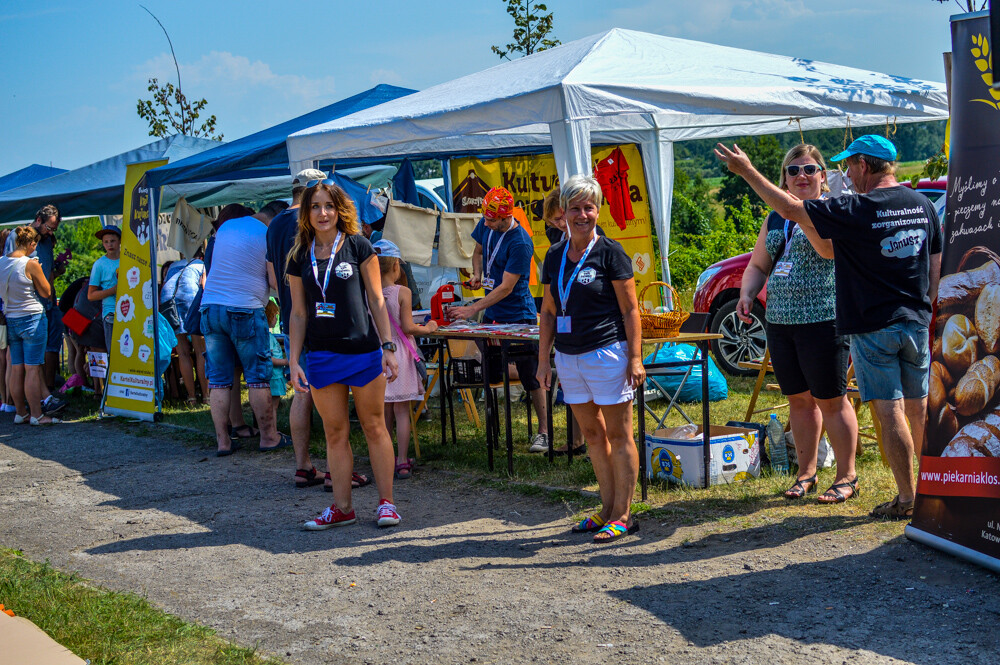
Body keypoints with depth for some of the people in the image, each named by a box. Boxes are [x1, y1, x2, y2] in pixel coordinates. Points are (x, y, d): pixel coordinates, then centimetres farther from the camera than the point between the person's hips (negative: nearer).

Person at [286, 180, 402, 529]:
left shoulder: (358, 247, 0)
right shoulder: (300, 257, 7)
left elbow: (376, 300, 1)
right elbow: (298, 313, 10)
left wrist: (388, 347, -5)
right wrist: (294, 361, 4)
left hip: (364, 352, -3)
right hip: (322, 356, 3)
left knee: (374, 427, 4)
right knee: (335, 432, 7)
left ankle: (386, 502, 12)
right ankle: (342, 507, 14)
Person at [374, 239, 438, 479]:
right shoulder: (402, 292, -11)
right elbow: (408, 327, -12)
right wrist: (427, 328, 5)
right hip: (399, 354, -3)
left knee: (384, 412, 13)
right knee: (401, 411, 3)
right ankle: (402, 462, 3)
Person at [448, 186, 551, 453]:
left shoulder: (520, 244, -23)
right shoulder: (485, 225, 1)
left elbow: (506, 288, -23)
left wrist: (472, 309, -25)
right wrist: (476, 275, 1)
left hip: (519, 316, -7)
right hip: (491, 314, 8)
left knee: (530, 375, -4)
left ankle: (543, 431, 4)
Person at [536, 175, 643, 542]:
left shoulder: (610, 252, -6)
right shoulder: (555, 256, 10)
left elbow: (630, 310, -6)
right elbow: (548, 311, 15)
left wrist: (635, 358, -12)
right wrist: (543, 359, 11)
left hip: (607, 353, -6)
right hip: (568, 356, 6)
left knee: (618, 435, 0)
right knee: (592, 434, 11)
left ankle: (622, 515, 6)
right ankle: (607, 509, 20)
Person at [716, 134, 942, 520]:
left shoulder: (856, 211, -16)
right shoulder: (922, 205, 5)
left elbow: (791, 209, -12)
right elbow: (936, 265, 11)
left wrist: (747, 171, -3)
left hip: (872, 328, -6)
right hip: (915, 323, 6)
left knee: (889, 412, -1)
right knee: (920, 408, 15)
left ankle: (907, 499, 3)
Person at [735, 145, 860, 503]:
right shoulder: (775, 220, 15)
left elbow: (829, 248, -24)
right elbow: (757, 265, 21)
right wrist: (747, 294, 3)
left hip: (823, 321, -7)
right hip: (780, 323, 7)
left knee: (831, 401, -1)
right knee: (799, 400, 13)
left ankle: (847, 477, 11)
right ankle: (806, 473, 24)